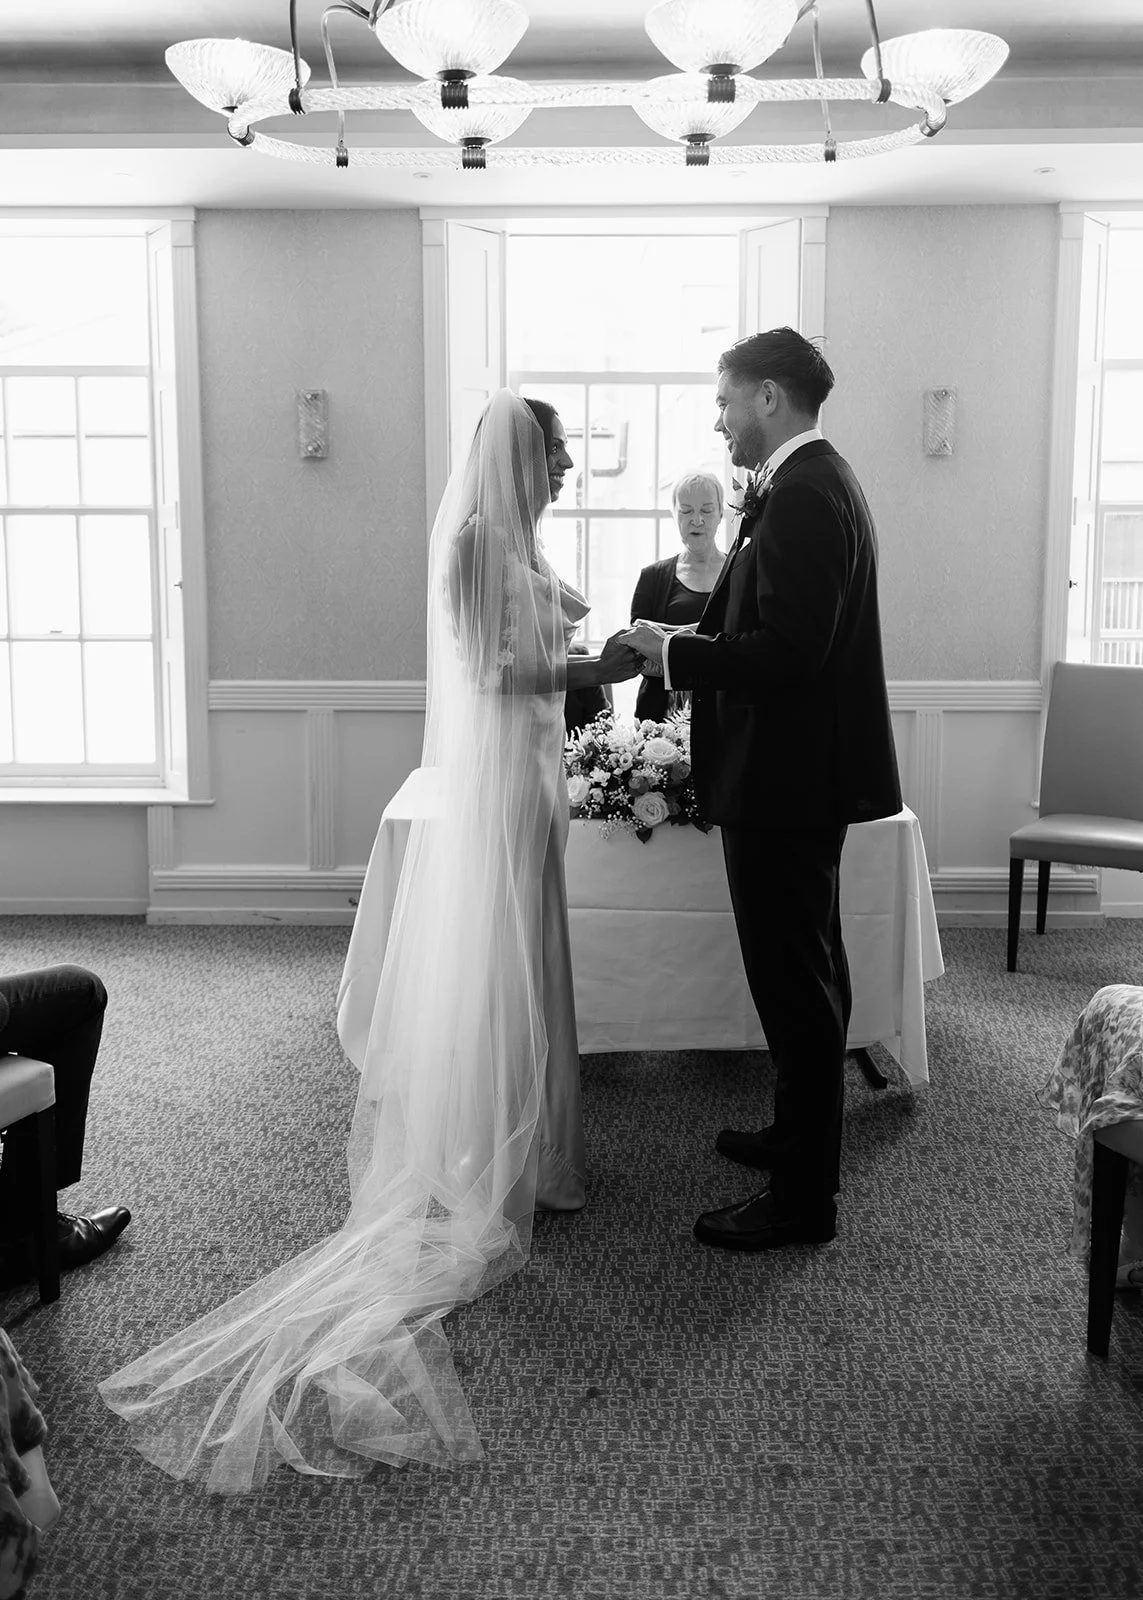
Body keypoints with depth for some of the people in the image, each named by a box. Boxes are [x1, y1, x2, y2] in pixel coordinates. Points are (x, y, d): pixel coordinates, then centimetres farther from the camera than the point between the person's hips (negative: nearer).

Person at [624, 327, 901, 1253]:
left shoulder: (801, 498, -20)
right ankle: (803, 1140, 38)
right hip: (803, 771, 11)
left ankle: (804, 1200, 11)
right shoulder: (817, 483, 14)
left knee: (795, 985, -1)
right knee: (809, 974, 21)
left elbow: (786, 652, -26)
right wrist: (683, 645, 10)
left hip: (787, 785, -11)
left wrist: (673, 653, -16)